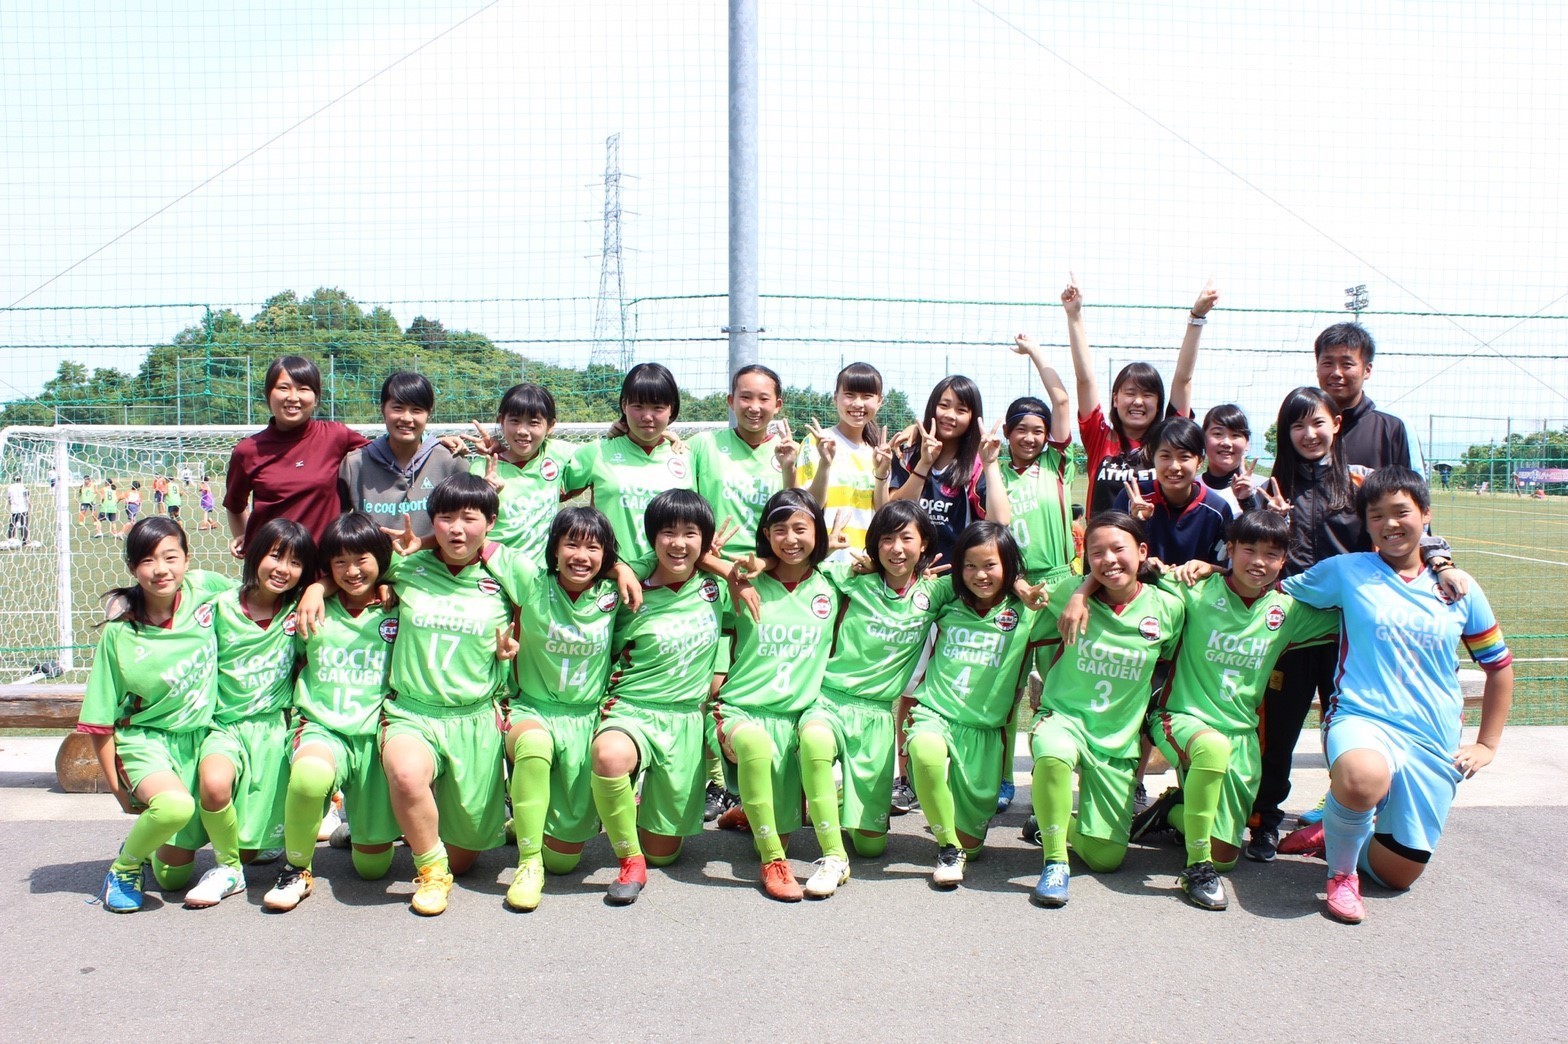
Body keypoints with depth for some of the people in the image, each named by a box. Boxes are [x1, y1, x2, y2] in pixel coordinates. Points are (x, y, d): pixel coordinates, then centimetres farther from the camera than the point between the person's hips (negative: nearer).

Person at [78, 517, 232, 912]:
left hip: (198, 739, 3)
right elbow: (99, 722, -8)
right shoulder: (119, 634, -15)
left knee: (175, 878, 5)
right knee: (175, 805, -37)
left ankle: (148, 847, 42)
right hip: (145, 738, -3)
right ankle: (125, 866, -6)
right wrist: (119, 787, -5)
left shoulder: (204, 588, -10)